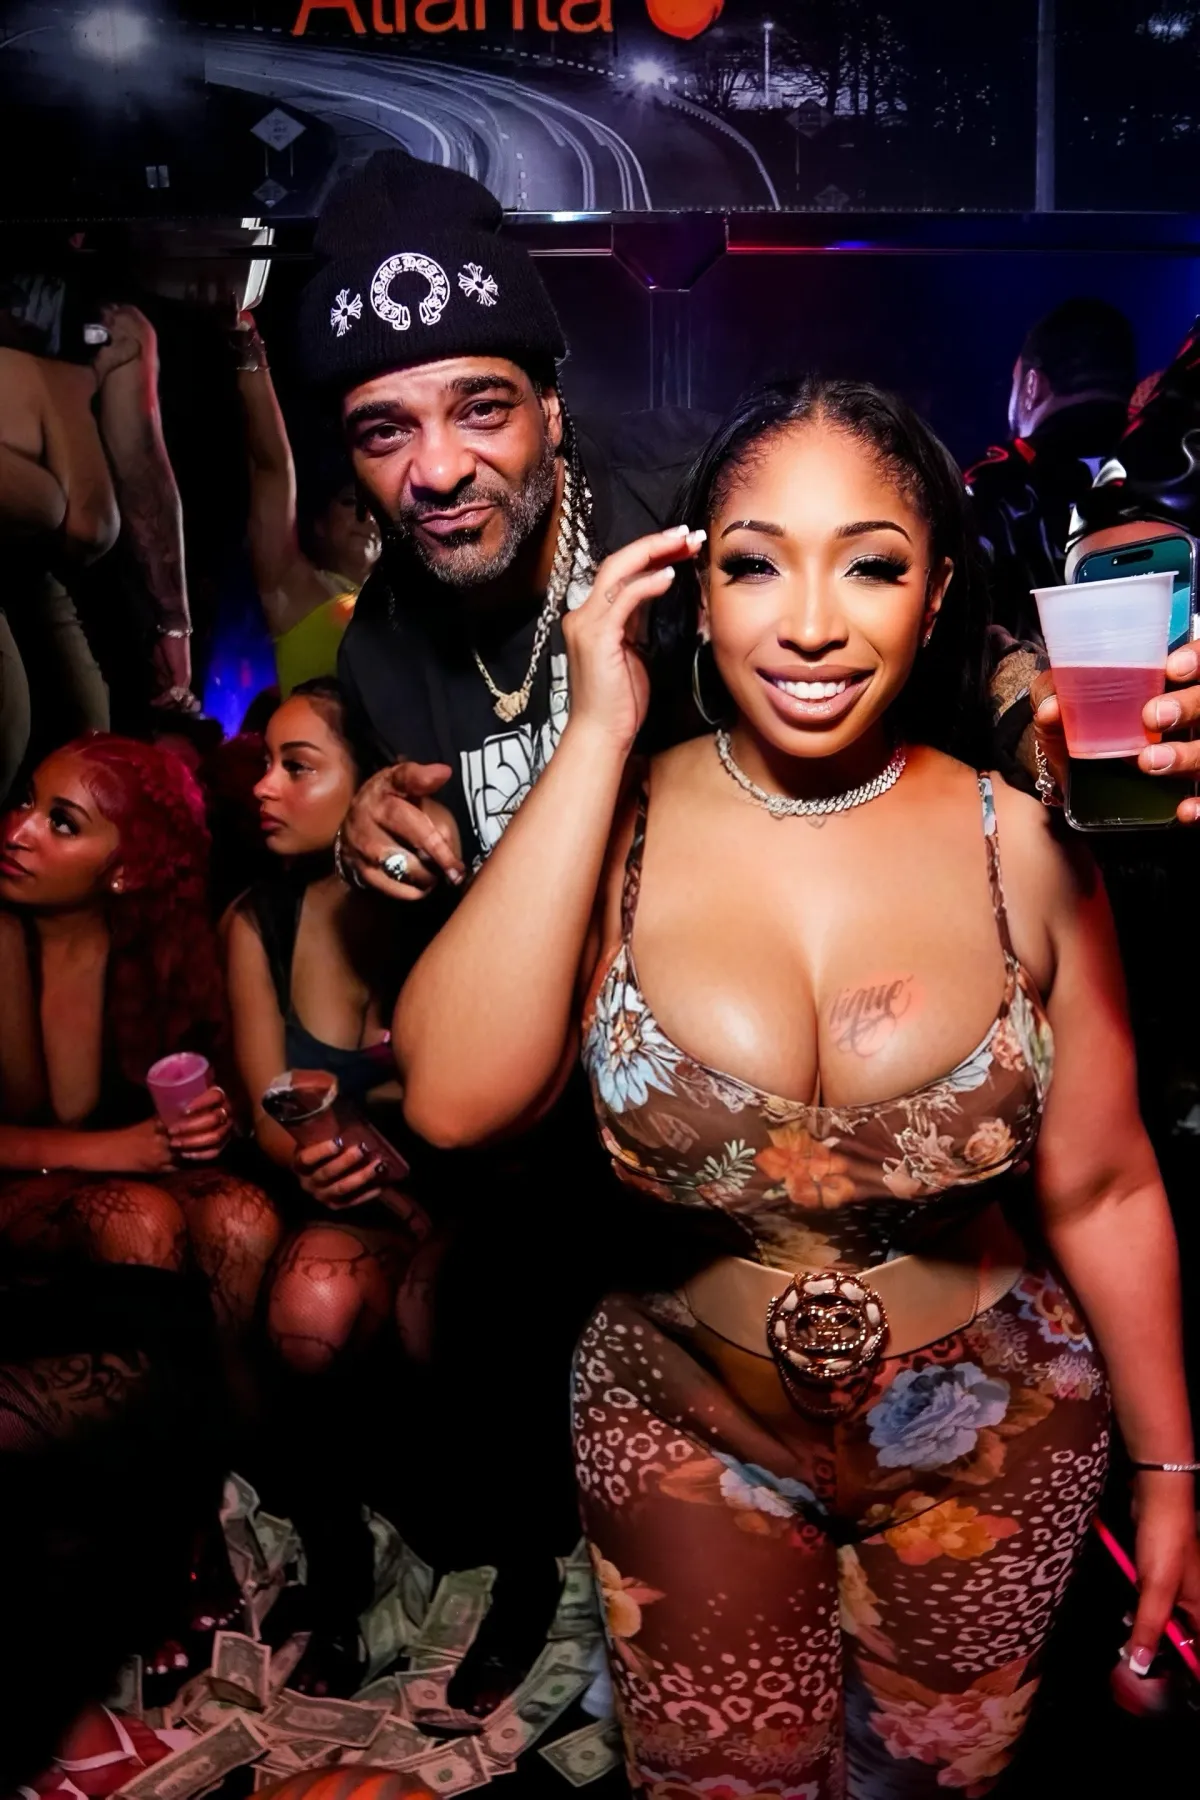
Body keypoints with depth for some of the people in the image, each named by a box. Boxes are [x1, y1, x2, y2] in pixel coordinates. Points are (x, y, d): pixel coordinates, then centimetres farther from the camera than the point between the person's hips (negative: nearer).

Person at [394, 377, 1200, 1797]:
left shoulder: (1020, 848, -14)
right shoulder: (617, 825, -14)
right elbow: (453, 1099, -30)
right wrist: (597, 737, -28)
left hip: (988, 1434, 1)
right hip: (694, 1429, 0)